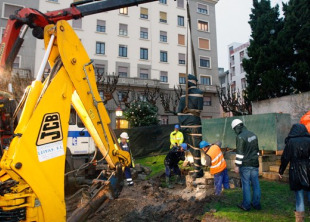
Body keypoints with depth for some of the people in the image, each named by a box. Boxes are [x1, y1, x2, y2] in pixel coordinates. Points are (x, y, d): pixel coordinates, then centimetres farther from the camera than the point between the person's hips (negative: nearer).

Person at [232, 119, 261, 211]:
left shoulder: (240, 137, -17)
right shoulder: (253, 135, 8)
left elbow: (239, 153, -19)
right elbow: (257, 150, 17)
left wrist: (237, 165, -14)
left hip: (245, 165, -7)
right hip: (255, 164, 7)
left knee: (246, 184, 3)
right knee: (256, 184, 12)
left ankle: (246, 205, 13)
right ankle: (256, 203, 22)